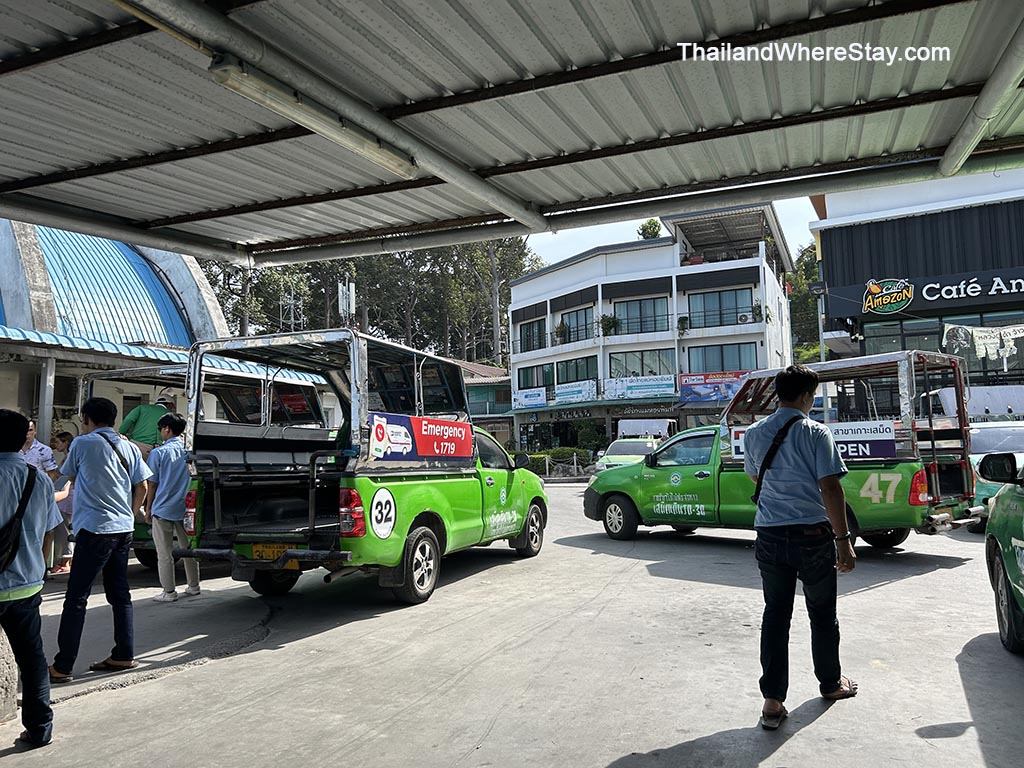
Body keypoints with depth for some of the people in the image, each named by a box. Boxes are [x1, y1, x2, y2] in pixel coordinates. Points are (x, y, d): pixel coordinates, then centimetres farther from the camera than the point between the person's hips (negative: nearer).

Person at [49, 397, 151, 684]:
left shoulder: (83, 443, -4)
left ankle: (62, 666, 1)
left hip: (95, 528, -6)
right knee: (119, 594, 13)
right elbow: (142, 488, 10)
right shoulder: (128, 447, 10)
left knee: (76, 598, -2)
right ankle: (123, 656, 18)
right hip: (123, 529, 6)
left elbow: (70, 475, 14)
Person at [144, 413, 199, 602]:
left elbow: (152, 484, -4)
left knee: (164, 554, 5)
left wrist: (148, 508, 5)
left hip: (163, 509, -4)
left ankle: (169, 592, 9)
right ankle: (194, 586, 23)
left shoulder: (159, 453, -9)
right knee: (188, 549, 15)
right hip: (185, 508, 4)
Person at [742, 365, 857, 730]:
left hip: (770, 537, 3)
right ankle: (831, 683, 36)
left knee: (775, 615, 8)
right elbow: (830, 488, -15)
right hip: (813, 536, -3)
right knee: (822, 614, 16)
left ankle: (772, 700, 7)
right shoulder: (816, 433, -10)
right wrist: (843, 540, -11)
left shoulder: (754, 434, 4)